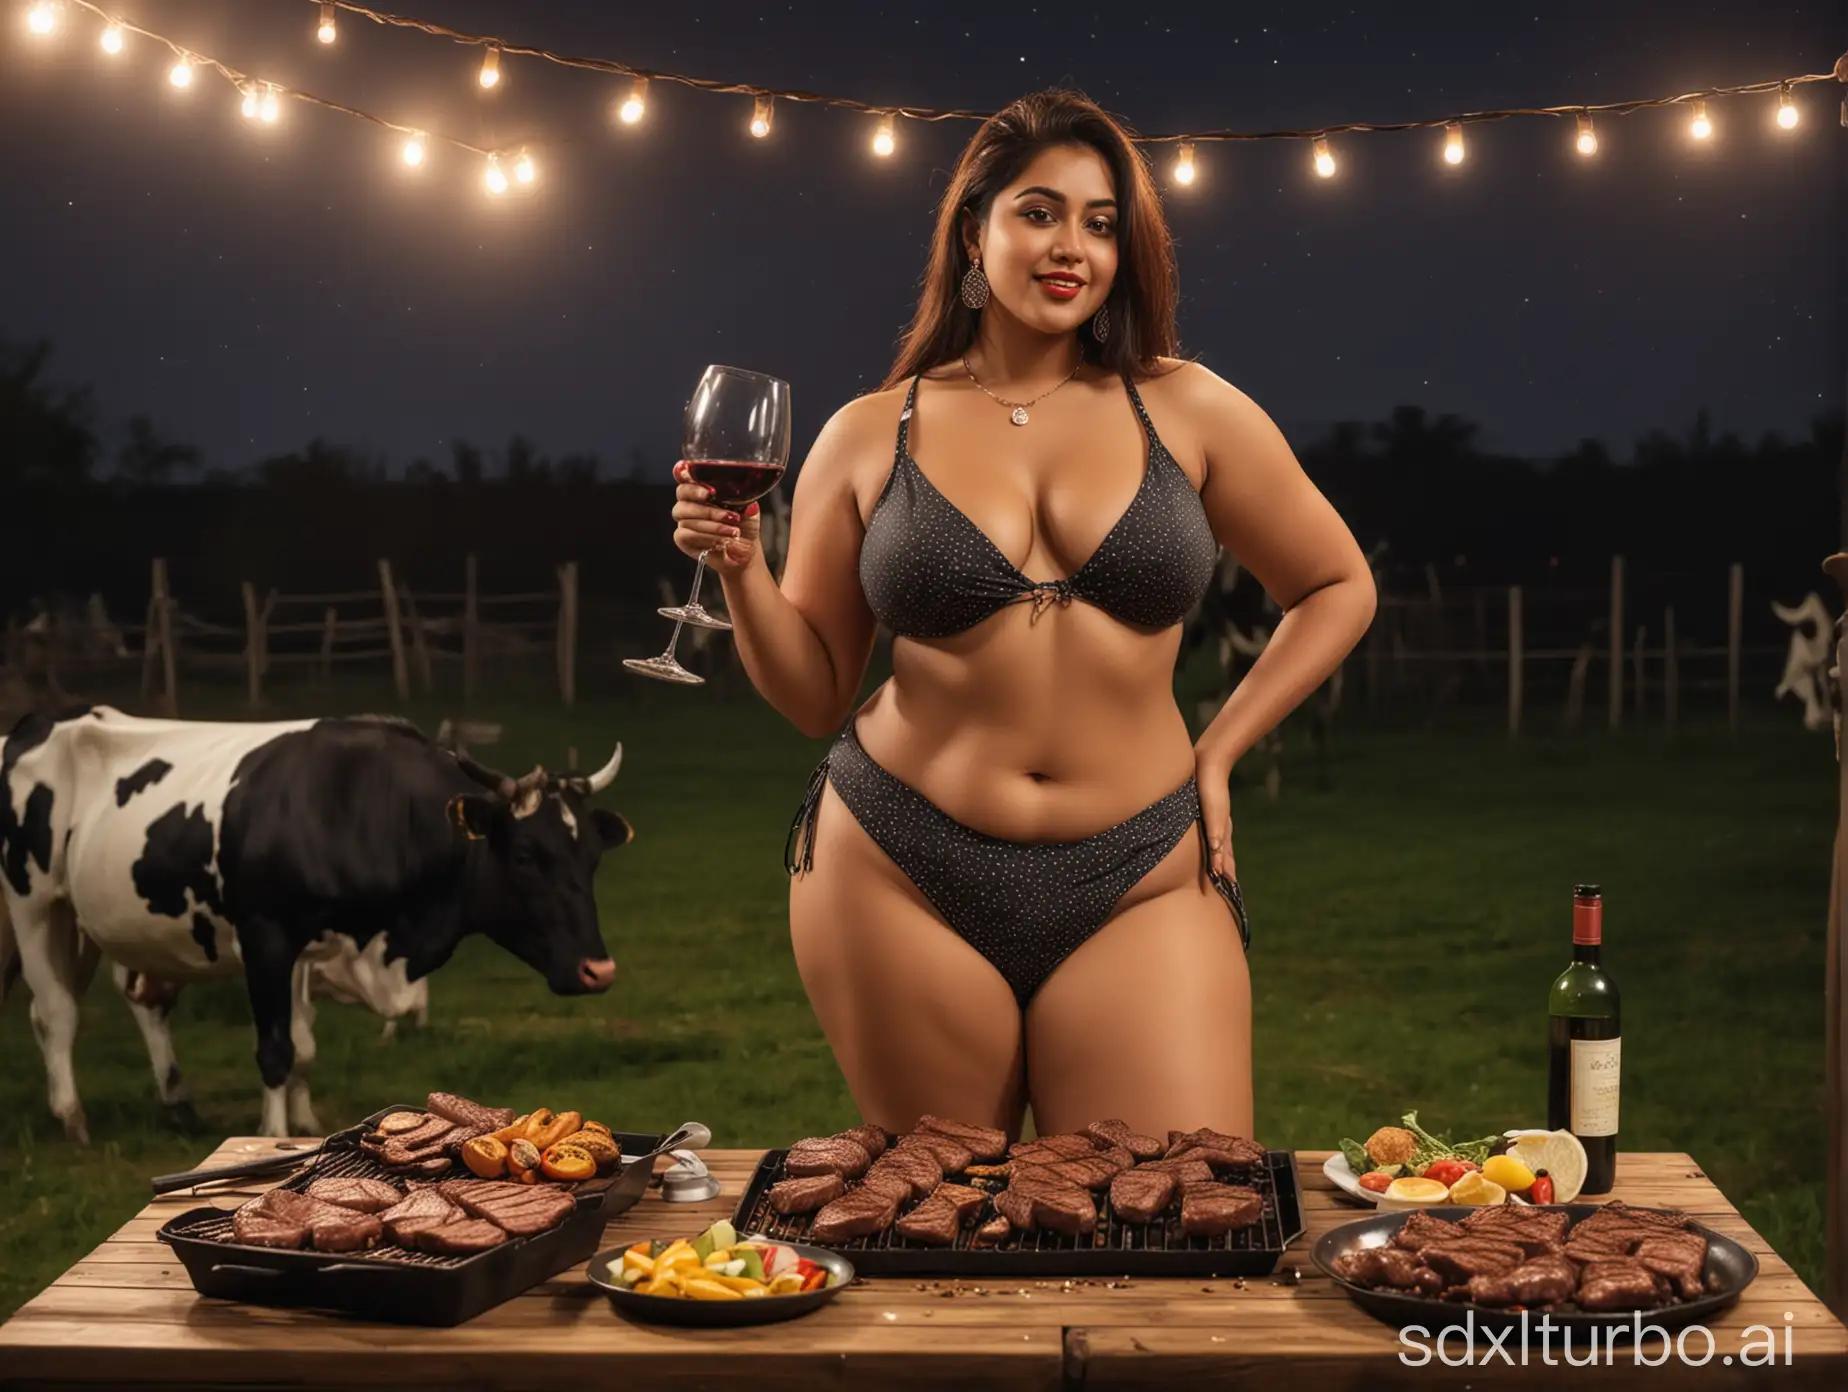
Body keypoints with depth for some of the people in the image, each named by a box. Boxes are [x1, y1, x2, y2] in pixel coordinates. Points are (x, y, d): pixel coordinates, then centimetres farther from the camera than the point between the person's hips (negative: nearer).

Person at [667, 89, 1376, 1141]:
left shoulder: (1186, 412, 4)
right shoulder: (869, 438, 4)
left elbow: (1339, 588, 15)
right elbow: (816, 695, 8)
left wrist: (1218, 753, 7)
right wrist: (741, 570, -8)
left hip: (1139, 888, 0)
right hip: (902, 881, 0)